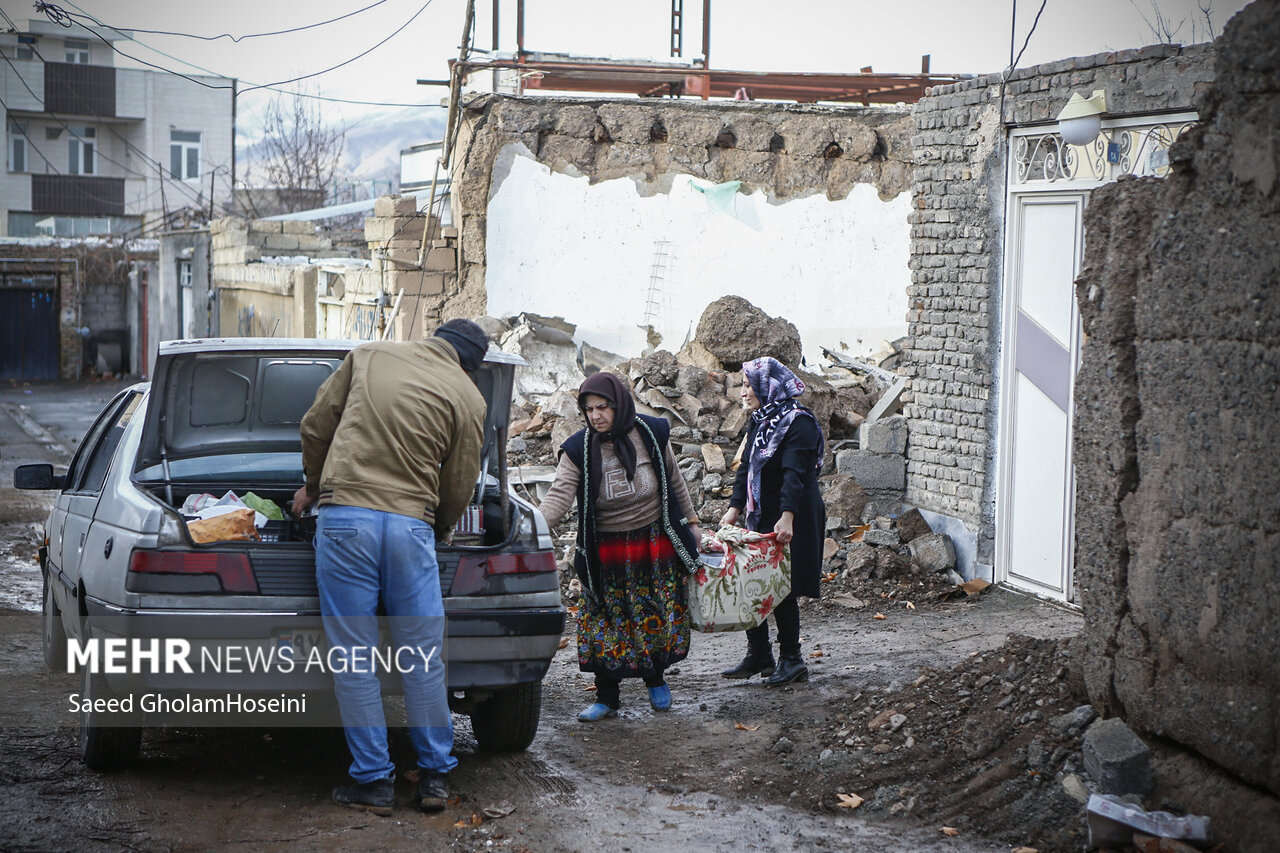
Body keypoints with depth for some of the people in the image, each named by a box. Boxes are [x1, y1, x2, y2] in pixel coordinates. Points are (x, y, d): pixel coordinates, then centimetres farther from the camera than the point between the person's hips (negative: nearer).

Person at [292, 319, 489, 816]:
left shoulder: (370, 355, 12)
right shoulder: (467, 397, 7)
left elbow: (316, 424, 15)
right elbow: (459, 487, 10)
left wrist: (313, 484, 31)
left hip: (345, 514, 0)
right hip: (412, 523, 0)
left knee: (352, 658, 4)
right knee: (423, 658, 10)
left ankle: (373, 781, 7)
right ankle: (435, 776, 17)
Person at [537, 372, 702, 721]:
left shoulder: (651, 433, -9)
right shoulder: (579, 449, -13)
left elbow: (674, 481, 6)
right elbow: (559, 496, -22)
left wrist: (691, 522, 13)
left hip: (656, 544, 1)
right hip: (607, 551, 0)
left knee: (658, 617, 6)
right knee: (605, 624, -1)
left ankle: (656, 679, 32)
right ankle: (607, 698, 11)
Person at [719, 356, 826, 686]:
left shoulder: (798, 422, -14)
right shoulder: (760, 422, 13)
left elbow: (794, 473, -25)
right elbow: (746, 468, 15)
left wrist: (787, 516, -34)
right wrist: (735, 508, 5)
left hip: (791, 522, -9)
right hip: (760, 517, 9)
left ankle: (791, 659, 7)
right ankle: (759, 656, 20)